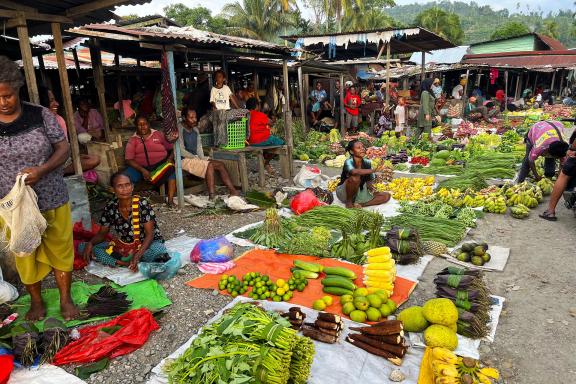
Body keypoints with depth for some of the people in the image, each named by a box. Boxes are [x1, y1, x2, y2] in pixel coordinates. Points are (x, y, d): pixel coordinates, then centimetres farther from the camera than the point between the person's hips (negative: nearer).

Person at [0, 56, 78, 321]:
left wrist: (41, 170, -21)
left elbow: (63, 148, -4)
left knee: (60, 251, 12)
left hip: (52, 201, -1)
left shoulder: (41, 115, -8)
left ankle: (65, 299, 31)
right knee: (25, 256, 16)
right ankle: (36, 302, 37)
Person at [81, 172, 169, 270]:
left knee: (159, 249, -39)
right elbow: (102, 234, 6)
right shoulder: (110, 207, -6)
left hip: (145, 245, -4)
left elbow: (149, 234, -16)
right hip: (122, 248, 5)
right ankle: (127, 264, -22)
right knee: (82, 247, -10)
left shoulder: (142, 204, -16)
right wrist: (90, 243, -17)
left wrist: (137, 255, -30)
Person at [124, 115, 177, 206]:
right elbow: (129, 160, -3)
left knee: (172, 170, -31)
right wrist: (142, 170, -18)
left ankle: (170, 200, -35)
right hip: (140, 167, 1)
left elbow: (172, 148, 9)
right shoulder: (133, 140, 7)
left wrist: (170, 158, -13)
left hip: (160, 165, -1)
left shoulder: (159, 134, 9)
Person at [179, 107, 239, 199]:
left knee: (220, 164, -11)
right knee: (209, 165, -30)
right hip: (184, 160, -8)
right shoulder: (179, 129, -8)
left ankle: (233, 191, -20)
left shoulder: (195, 129, 17)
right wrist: (195, 157, -15)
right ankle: (212, 196, -33)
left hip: (196, 158, 8)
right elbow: (181, 151, -15)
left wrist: (202, 158, -3)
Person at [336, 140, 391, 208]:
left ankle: (360, 204, -12)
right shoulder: (349, 162, -21)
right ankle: (349, 202, -14)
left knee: (386, 196, -3)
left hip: (360, 193, 6)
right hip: (344, 193, -6)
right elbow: (354, 171, -44)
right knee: (355, 177, -36)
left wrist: (370, 186, -20)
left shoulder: (367, 163, -4)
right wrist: (374, 170, -47)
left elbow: (369, 181, 3)